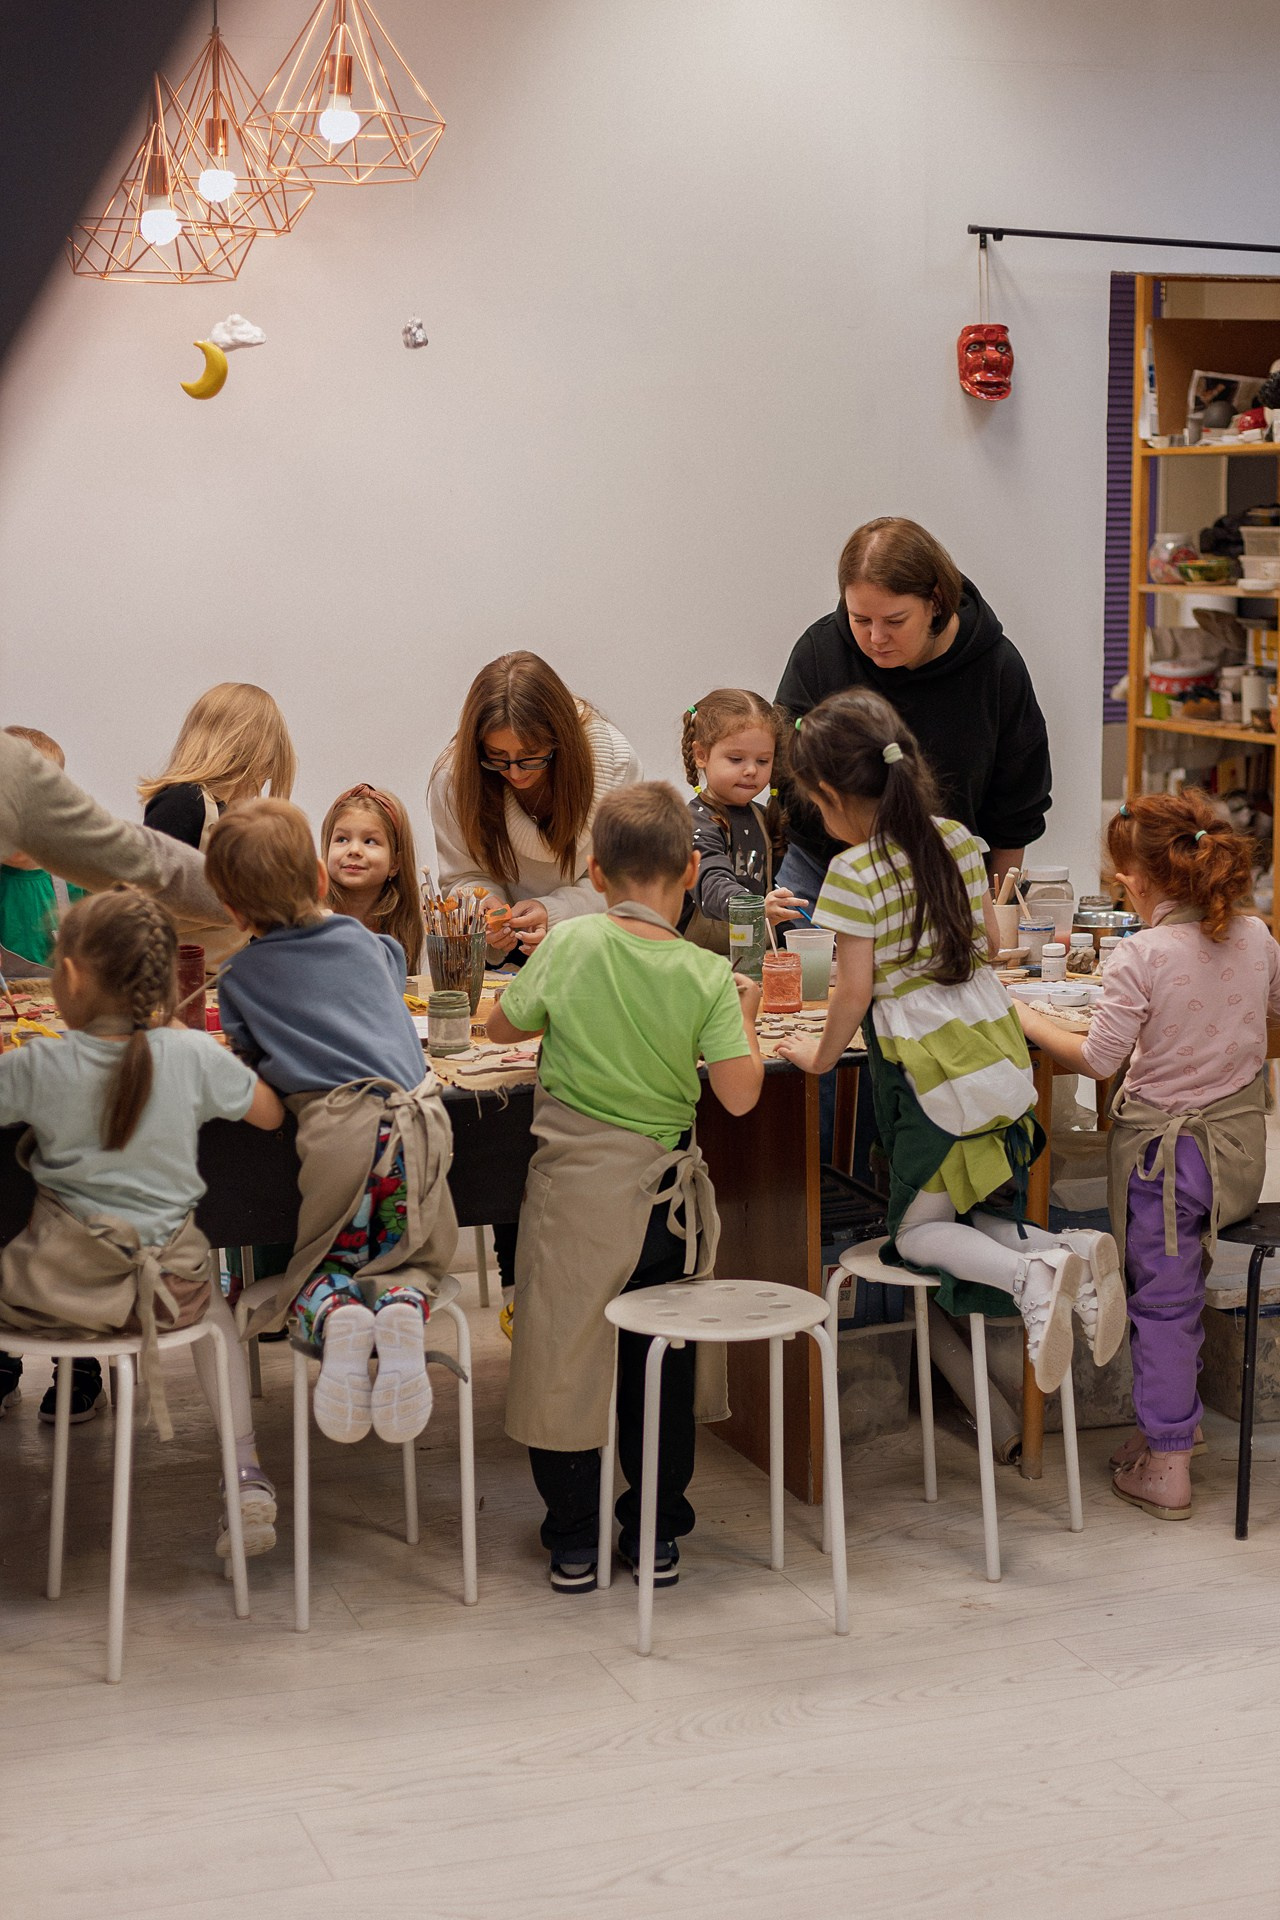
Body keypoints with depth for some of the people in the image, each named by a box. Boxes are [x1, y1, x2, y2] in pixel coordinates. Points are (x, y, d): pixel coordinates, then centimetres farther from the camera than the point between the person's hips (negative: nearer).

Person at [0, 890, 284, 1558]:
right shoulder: (194, 1056, -8)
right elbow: (271, 1113, 7)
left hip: (57, 1288, -2)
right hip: (167, 1287, 3)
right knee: (211, 1300, 36)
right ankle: (247, 1475, 27)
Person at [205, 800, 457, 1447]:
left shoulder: (239, 975, 11)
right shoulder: (363, 941, 22)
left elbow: (248, 1055, 17)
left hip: (335, 1125, -2)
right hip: (418, 1113, 2)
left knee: (322, 1265, 19)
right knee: (418, 1256, 21)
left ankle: (333, 1318, -18)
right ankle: (400, 1304, -16)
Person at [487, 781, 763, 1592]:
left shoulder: (571, 945, -9)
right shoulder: (707, 976, -9)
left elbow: (503, 1025, 4)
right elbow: (740, 1093, -12)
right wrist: (747, 1019, 5)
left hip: (576, 1185, -1)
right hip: (667, 1190, 1)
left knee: (564, 1355, 10)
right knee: (662, 1361, 15)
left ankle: (574, 1540, 16)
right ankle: (658, 1533, 23)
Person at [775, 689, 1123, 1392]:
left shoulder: (854, 873, -14)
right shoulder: (956, 838, 6)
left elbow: (854, 992, -14)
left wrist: (819, 1056, 2)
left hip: (926, 1063, -7)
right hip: (994, 1041, 7)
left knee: (918, 1230, 8)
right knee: (969, 1212, 19)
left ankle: (1031, 1276, -21)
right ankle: (1076, 1252, -9)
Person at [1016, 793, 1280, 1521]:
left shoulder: (1144, 955, -20)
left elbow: (1098, 1059, -18)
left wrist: (1029, 1020, -4)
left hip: (1165, 1146, -5)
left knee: (1164, 1302, 6)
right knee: (1181, 1290, 24)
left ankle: (1166, 1466, 13)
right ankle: (1177, 1419, 34)